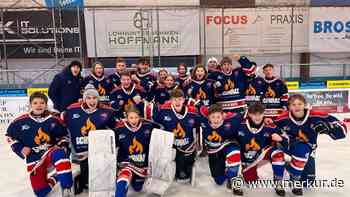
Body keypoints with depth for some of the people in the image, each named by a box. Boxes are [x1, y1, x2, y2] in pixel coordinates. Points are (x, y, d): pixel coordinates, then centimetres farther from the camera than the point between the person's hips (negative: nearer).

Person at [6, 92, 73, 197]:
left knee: (60, 154, -40)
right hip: (34, 158, 2)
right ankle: (52, 178, 30)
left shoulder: (54, 120, -6)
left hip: (51, 152, -1)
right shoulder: (21, 121, -5)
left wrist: (62, 146, -10)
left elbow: (63, 135, 8)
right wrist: (20, 148, -2)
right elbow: (10, 135, 10)